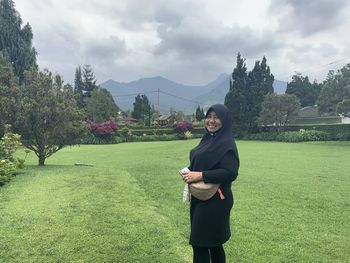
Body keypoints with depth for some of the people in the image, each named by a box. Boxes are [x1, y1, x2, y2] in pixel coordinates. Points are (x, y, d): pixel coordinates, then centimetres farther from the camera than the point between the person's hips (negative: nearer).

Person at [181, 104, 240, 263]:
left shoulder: (226, 143, -16)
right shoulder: (208, 139, 11)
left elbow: (231, 172, -24)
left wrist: (201, 175, -24)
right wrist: (189, 172, -1)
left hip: (214, 201, -9)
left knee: (200, 244, 2)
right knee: (213, 242, 20)